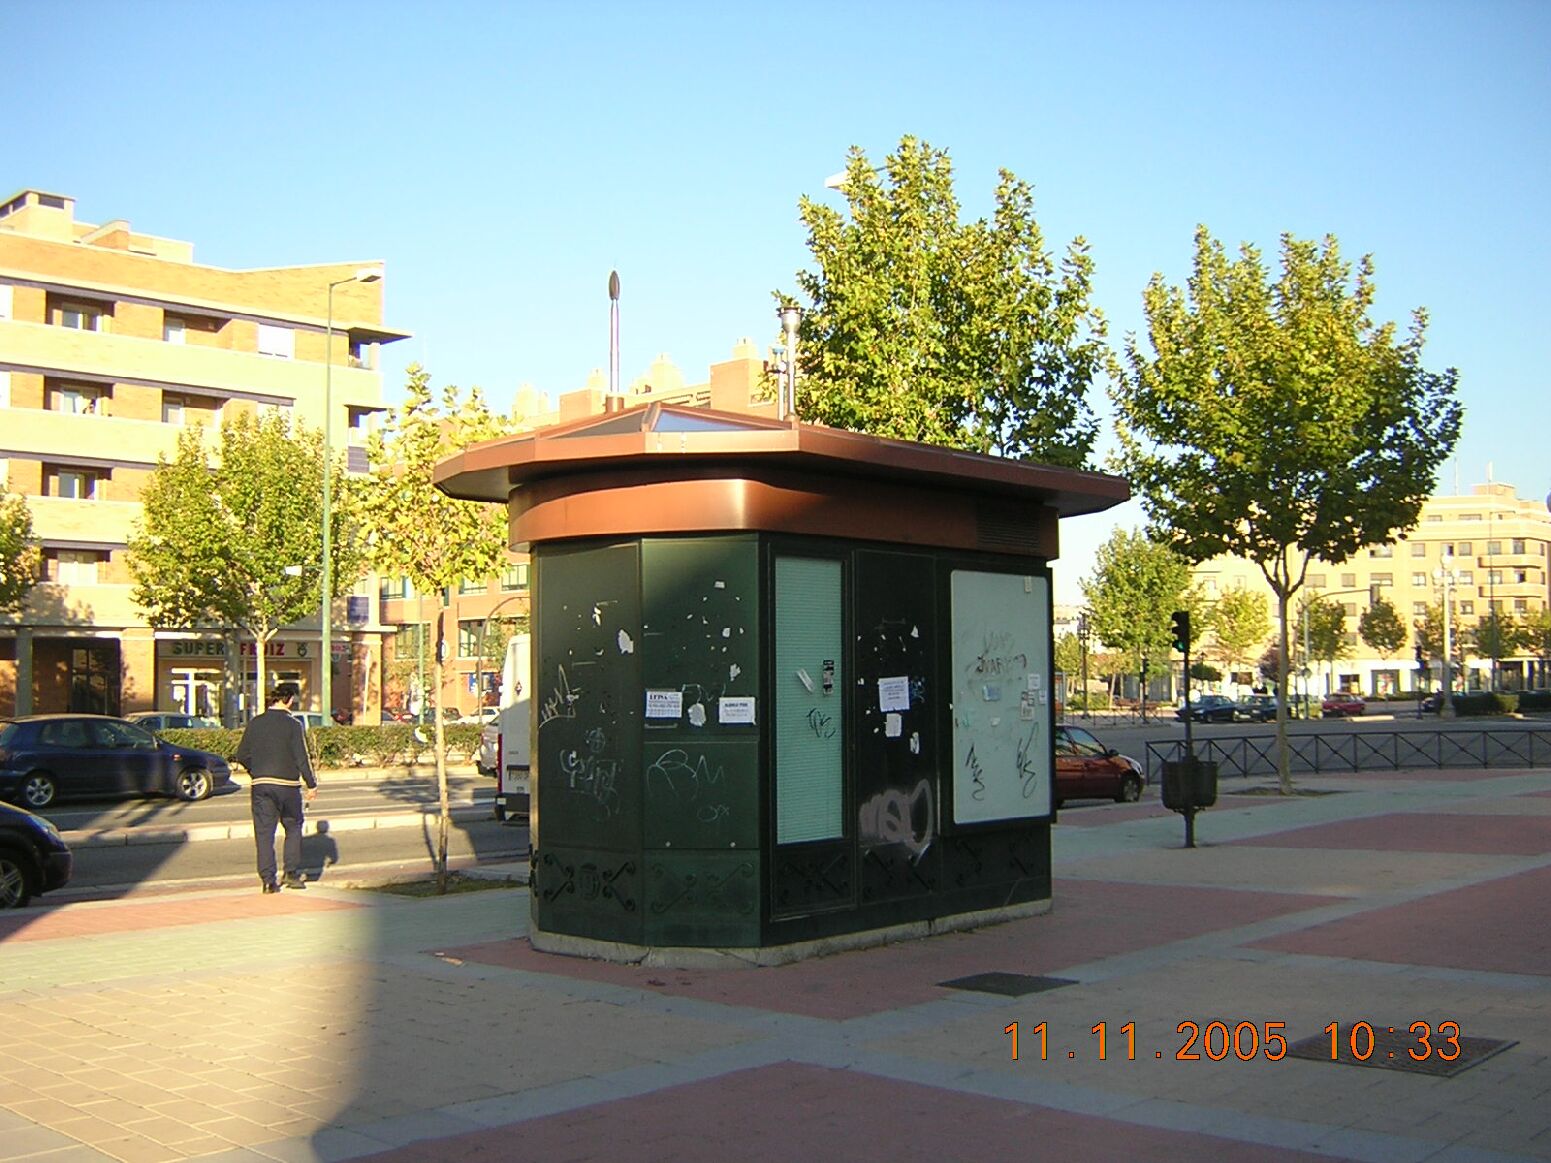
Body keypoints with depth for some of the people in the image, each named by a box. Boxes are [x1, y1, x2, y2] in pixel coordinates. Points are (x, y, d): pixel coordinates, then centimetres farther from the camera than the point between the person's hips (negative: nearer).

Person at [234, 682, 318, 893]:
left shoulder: (255, 723, 5)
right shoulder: (293, 725, -8)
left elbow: (242, 755, 10)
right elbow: (302, 758, -9)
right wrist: (311, 784, 0)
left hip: (261, 785, 3)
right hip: (287, 784, -3)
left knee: (264, 832, 4)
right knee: (293, 828, 15)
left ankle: (268, 880, 0)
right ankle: (292, 872, 10)